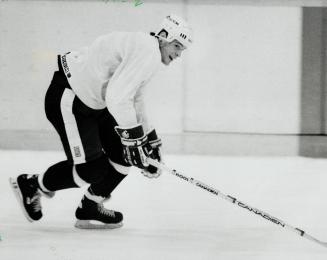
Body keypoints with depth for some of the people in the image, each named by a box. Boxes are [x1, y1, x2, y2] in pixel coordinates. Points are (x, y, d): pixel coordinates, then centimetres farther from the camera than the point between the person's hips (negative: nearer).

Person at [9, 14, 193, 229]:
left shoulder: (148, 54, 14)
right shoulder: (148, 51, -21)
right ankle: (30, 185, 11)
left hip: (95, 103, 11)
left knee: (124, 153, 6)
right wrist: (133, 137, -27)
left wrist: (150, 137, 24)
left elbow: (135, 102, 26)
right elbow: (118, 98, -32)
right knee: (93, 169, -10)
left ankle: (90, 209, 18)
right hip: (68, 100, -11)